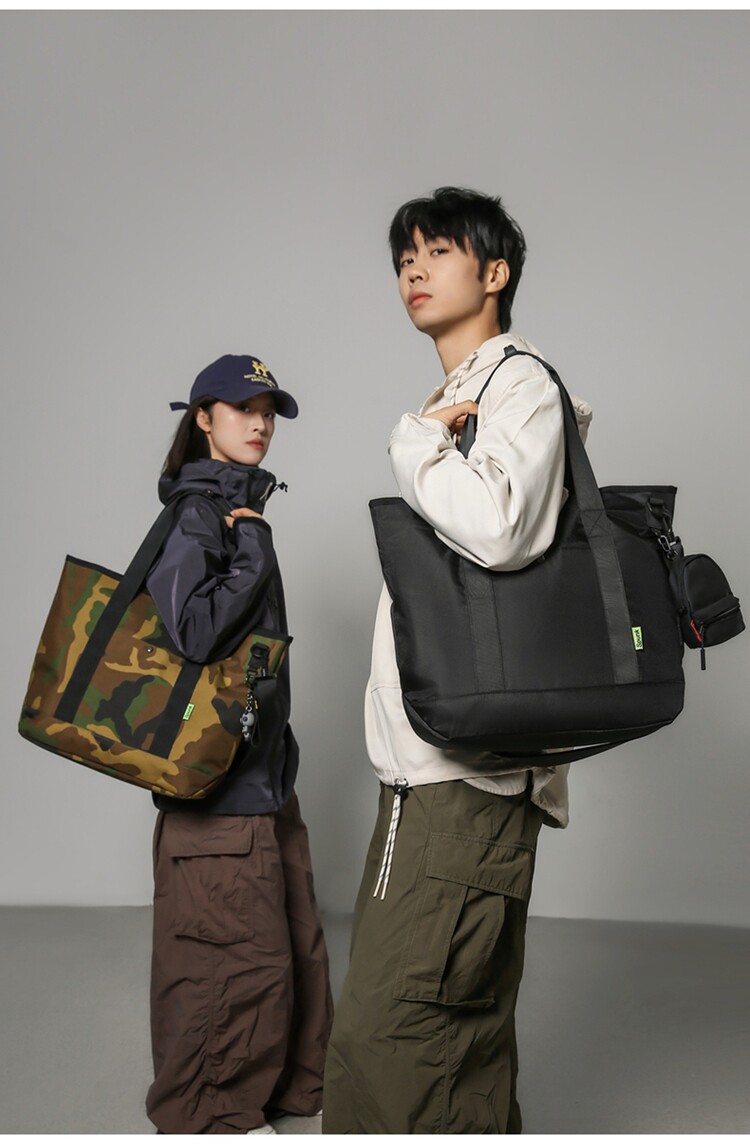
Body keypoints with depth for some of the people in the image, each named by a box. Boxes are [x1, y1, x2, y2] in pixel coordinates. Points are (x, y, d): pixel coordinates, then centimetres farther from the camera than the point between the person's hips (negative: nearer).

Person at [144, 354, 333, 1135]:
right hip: (215, 780, -9)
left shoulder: (243, 506, 15)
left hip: (263, 771, 9)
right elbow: (192, 630, -27)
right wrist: (254, 551, -16)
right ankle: (211, 1116, 20)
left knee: (295, 942, 17)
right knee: (237, 954, 1)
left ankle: (293, 1093, 33)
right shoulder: (194, 511, -13)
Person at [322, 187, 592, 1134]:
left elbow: (496, 528, -23)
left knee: (381, 1041, -12)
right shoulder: (450, 402, 24)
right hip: (436, 770, 10)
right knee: (463, 1044, 15)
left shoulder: (522, 383, -4)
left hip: (465, 771, -10)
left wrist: (415, 444, -8)